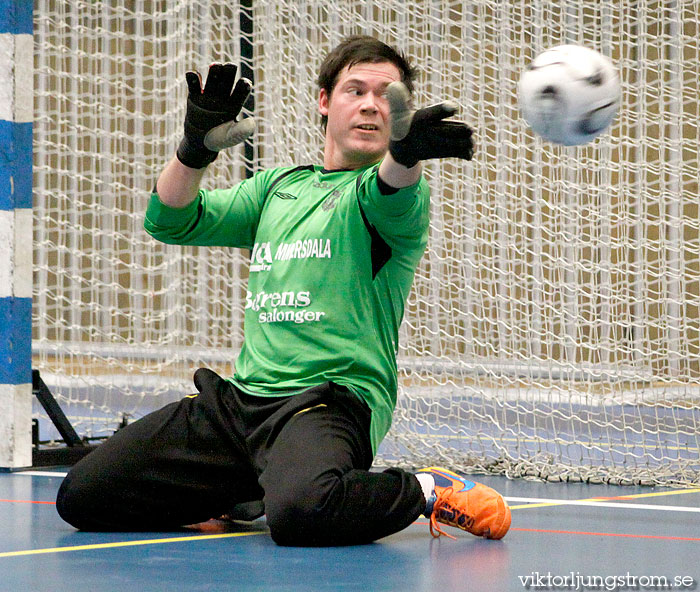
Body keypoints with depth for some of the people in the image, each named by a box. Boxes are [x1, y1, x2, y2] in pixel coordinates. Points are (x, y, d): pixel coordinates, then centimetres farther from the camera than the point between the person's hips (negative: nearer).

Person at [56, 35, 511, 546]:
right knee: (81, 496, -3)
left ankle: (427, 491, -9)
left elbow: (393, 197, -24)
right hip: (241, 396, 7)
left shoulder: (382, 185, 2)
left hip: (334, 398, -6)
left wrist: (407, 152, -50)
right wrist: (196, 150, -8)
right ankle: (245, 491, 17)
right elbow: (170, 221, 14)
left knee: (302, 511, -41)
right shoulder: (277, 187, 21)